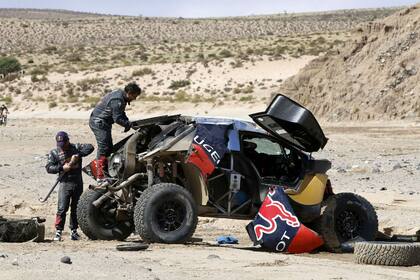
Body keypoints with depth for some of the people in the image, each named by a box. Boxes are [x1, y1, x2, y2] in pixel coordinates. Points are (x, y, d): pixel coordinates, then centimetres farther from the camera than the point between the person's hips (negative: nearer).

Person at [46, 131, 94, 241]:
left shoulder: (76, 148, 6)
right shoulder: (54, 153, 6)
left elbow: (90, 147, -7)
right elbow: (49, 168, -2)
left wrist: (77, 155, -18)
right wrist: (62, 168, -16)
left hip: (78, 183, 2)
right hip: (65, 183, -2)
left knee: (76, 209, 8)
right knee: (62, 209, -11)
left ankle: (74, 231, 18)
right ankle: (58, 232, -7)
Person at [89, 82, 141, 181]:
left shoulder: (121, 97, 9)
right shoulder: (117, 100, -24)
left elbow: (121, 114, 20)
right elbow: (117, 118, -24)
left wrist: (128, 123, 6)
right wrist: (129, 125, -14)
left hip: (102, 123, 11)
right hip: (99, 122, -11)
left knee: (109, 147, 15)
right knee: (103, 148, -13)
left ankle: (106, 172, 22)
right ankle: (100, 176, -14)